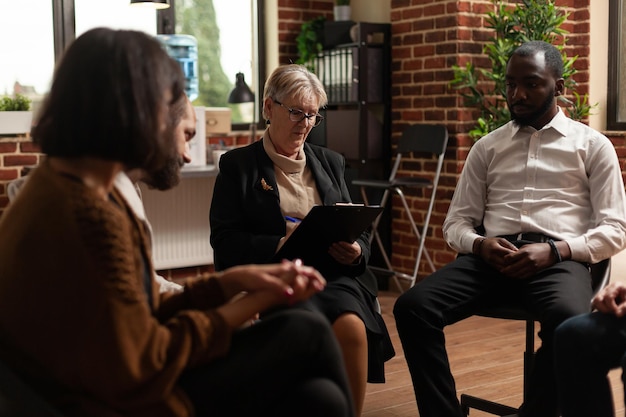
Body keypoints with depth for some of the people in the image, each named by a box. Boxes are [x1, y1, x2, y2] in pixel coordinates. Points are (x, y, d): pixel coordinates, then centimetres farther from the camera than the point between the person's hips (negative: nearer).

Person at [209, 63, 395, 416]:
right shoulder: (238, 165, 8)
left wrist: (355, 252, -7)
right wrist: (280, 246, -18)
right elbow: (225, 242, -2)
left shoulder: (331, 163, 20)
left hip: (333, 275, 3)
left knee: (352, 327, -29)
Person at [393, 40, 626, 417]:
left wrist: (553, 251, -13)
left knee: (571, 320, -38)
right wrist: (479, 244, -8)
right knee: (412, 307, -24)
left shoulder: (593, 145, 12)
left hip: (559, 258, -2)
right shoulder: (487, 147, 20)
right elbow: (456, 222, 16)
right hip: (492, 257, 3)